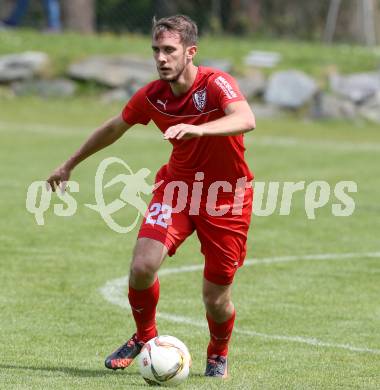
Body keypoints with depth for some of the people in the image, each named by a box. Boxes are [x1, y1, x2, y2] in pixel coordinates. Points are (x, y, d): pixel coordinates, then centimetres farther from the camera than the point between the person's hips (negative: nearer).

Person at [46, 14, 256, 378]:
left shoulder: (216, 84, -23)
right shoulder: (151, 96, -7)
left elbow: (245, 120, -43)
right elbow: (115, 127, 12)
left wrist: (196, 129, -59)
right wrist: (70, 164, 23)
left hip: (227, 195, -3)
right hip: (178, 185, 4)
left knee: (216, 299, -1)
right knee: (142, 266, -18)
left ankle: (218, 353, 33)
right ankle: (144, 337, 12)